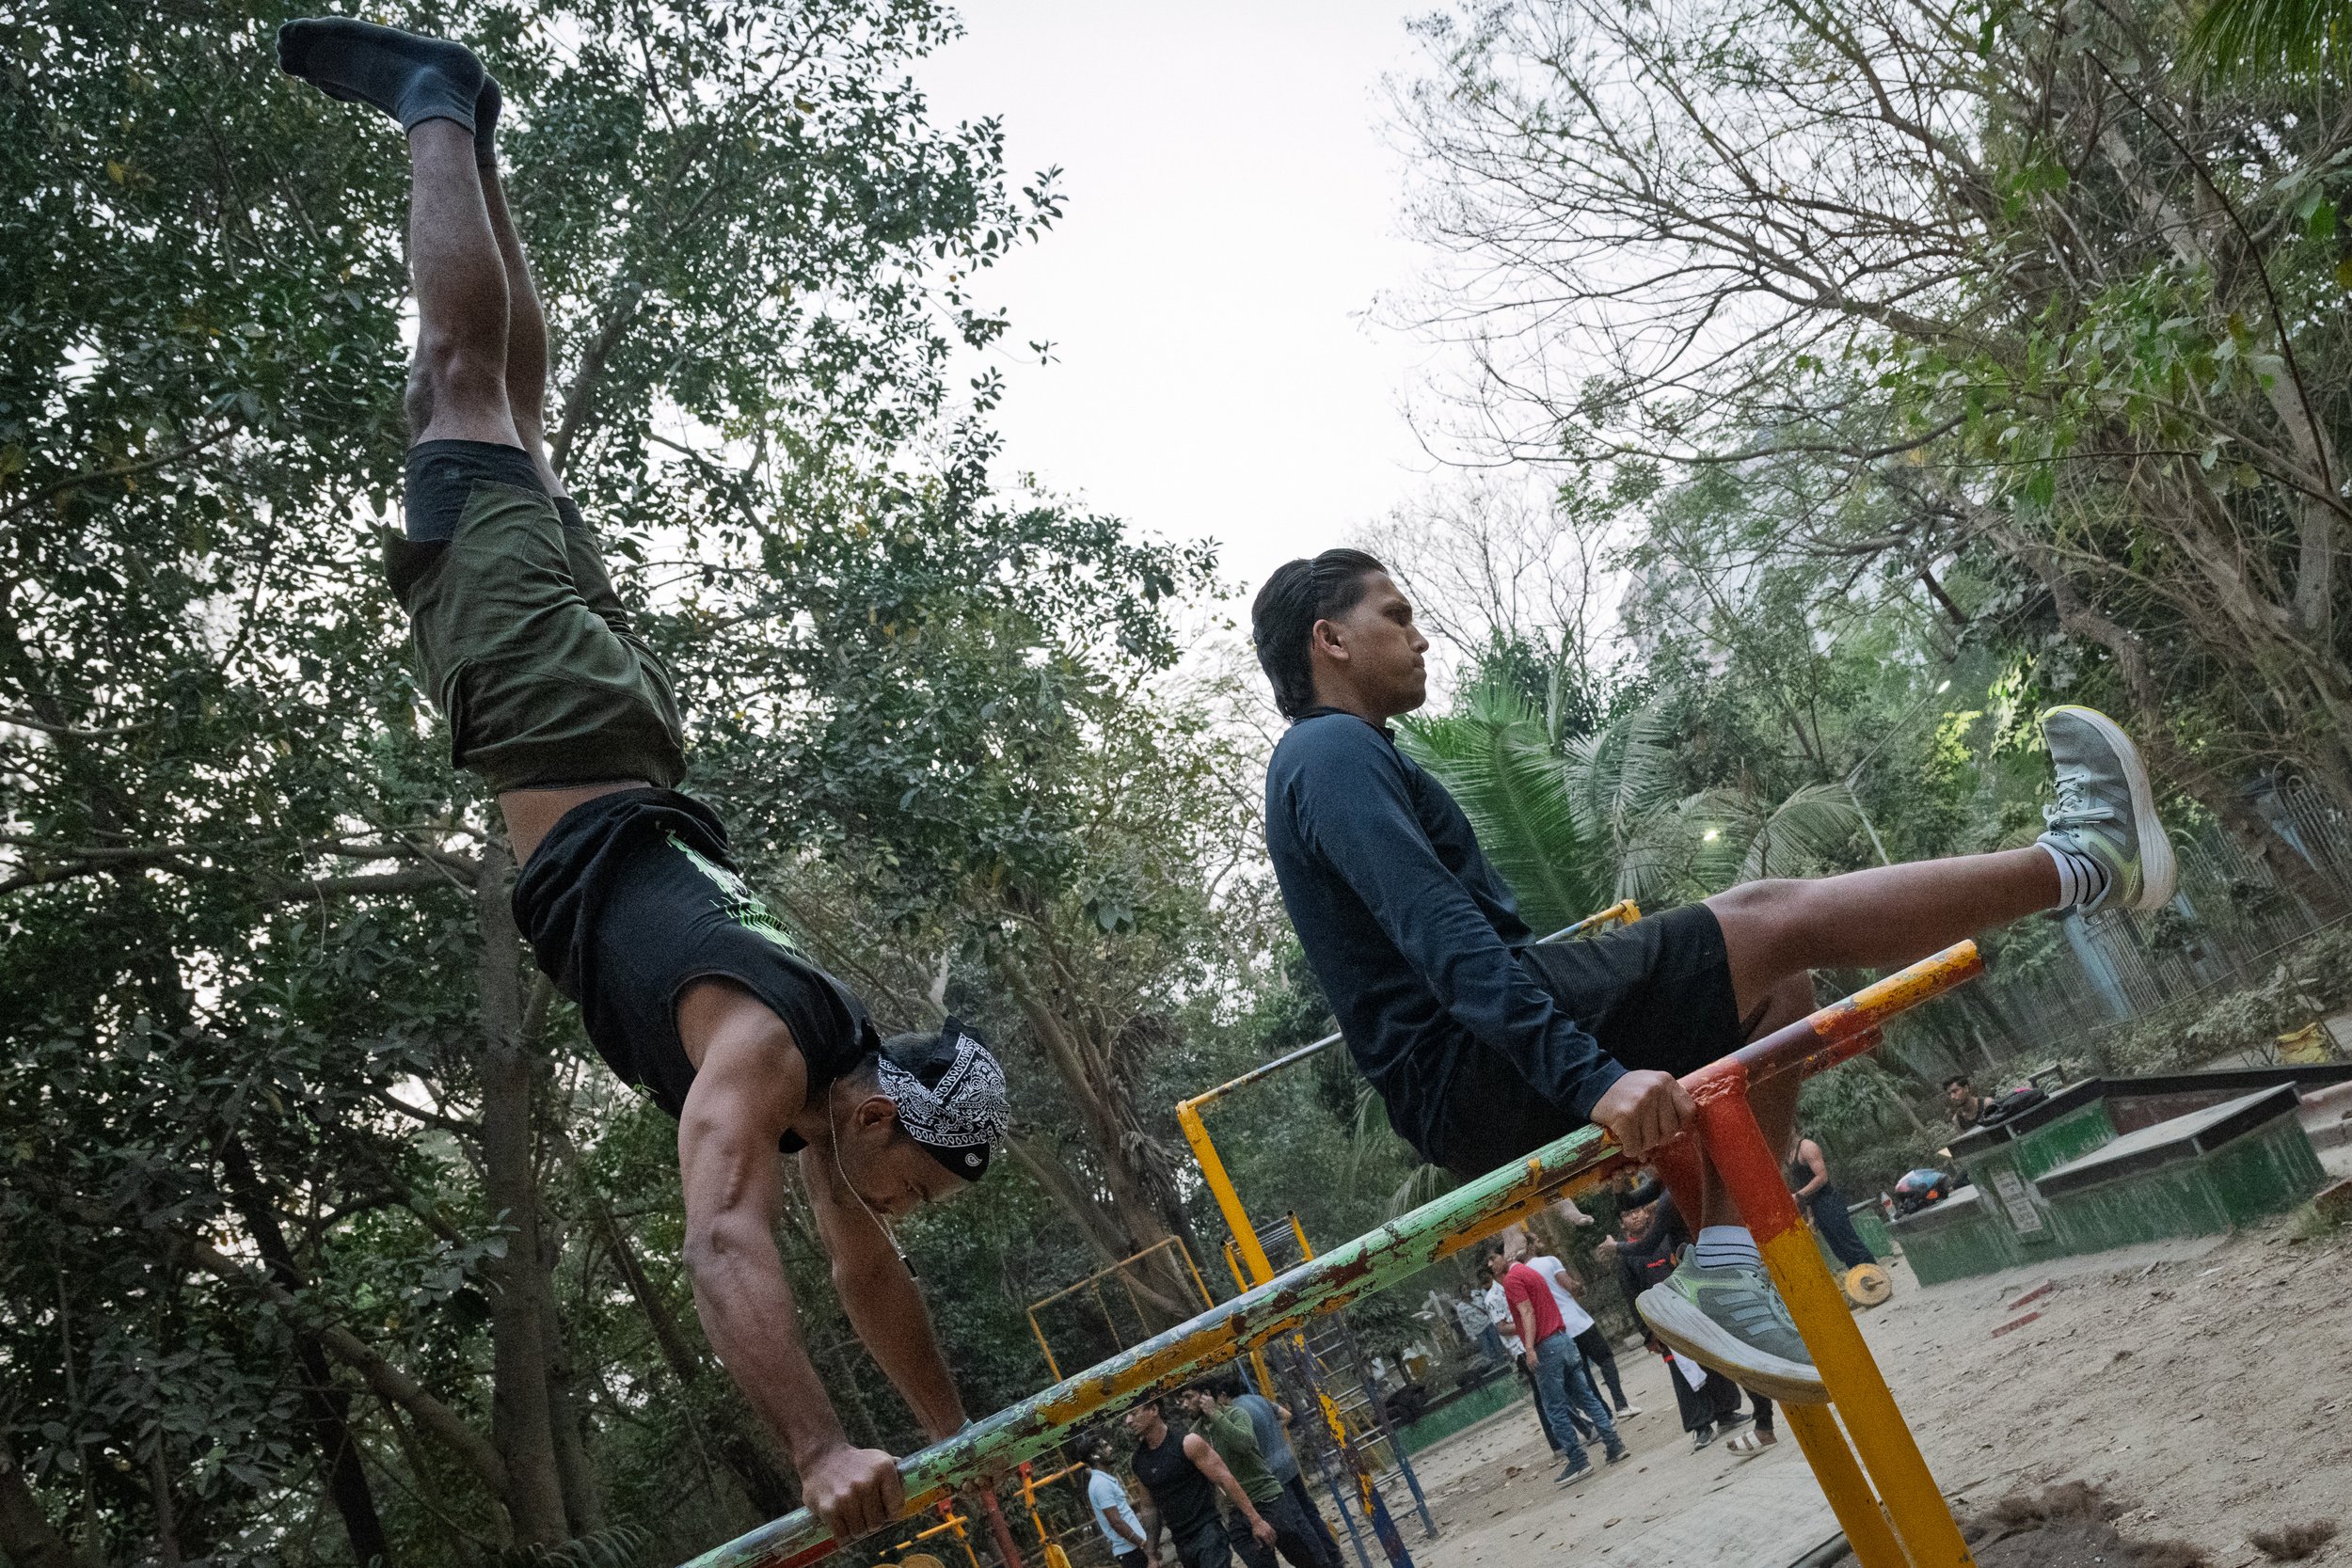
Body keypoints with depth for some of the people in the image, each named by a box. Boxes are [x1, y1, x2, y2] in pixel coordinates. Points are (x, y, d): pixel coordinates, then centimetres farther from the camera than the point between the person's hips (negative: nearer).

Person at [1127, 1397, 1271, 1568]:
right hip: (1182, 1544, 6)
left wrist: (1256, 1520, -14)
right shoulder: (1137, 1461, 6)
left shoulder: (1187, 1443, -11)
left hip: (1208, 1533, -6)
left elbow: (1225, 1479, -11)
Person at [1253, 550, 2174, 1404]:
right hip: (1481, 1065, -11)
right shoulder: (1334, 753, -10)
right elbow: (1442, 940, -23)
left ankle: (1722, 1273, 3)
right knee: (1778, 920, -9)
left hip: (1465, 1101, 11)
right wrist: (1590, 1077, -30)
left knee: (1774, 990, 16)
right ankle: (2081, 864, 5)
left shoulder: (1329, 763, 24)